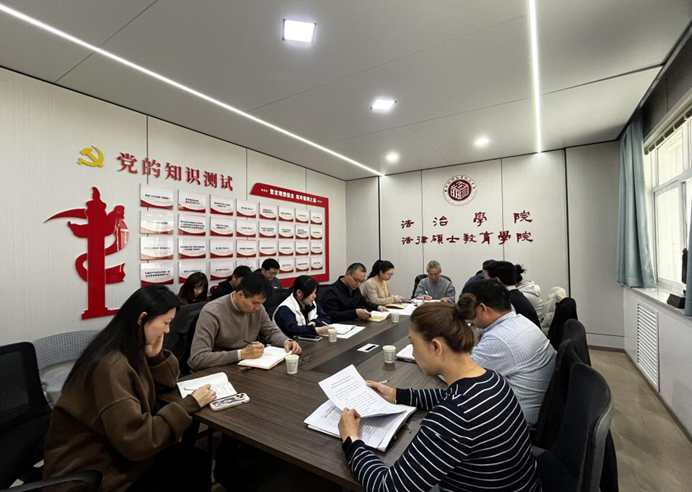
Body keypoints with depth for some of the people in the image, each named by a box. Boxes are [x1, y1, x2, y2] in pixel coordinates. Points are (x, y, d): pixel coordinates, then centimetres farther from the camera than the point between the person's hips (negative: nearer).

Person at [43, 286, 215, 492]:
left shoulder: (133, 350, -3)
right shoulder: (111, 366, -31)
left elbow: (168, 381, 7)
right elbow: (137, 441, -31)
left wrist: (156, 355, -12)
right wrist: (190, 404, -23)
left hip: (112, 450, 8)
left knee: (196, 460, 1)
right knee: (192, 474, -6)